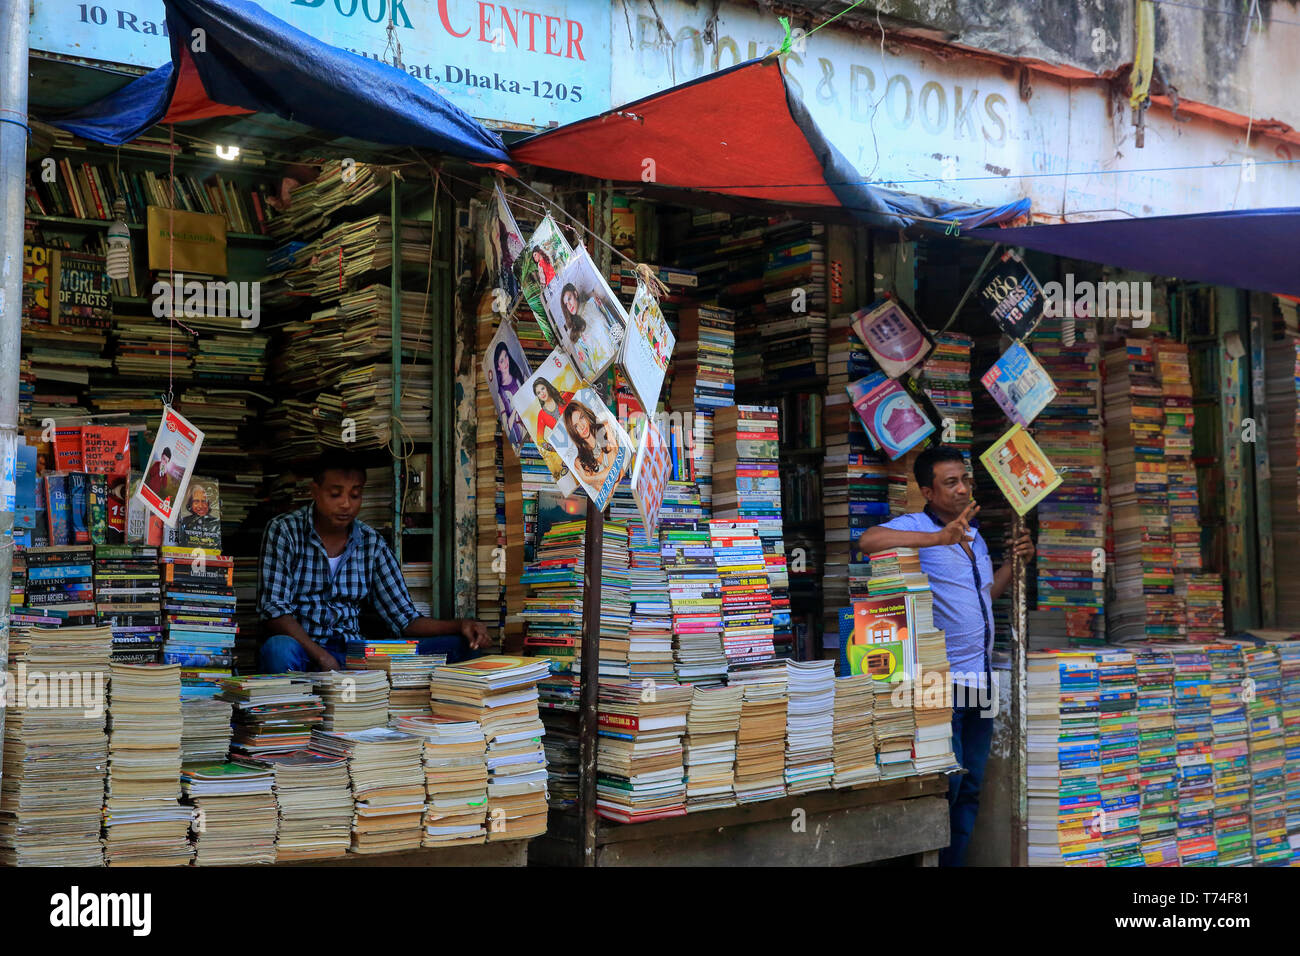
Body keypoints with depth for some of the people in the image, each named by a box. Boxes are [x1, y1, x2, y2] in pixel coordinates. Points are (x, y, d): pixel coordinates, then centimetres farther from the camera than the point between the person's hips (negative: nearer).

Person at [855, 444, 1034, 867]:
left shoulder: (974, 534, 16)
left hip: (979, 679, 8)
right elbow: (867, 541, -31)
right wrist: (939, 538, -35)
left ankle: (956, 861, 23)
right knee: (944, 787, -7)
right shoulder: (916, 527, -10)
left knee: (970, 788, 13)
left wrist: (1016, 562, 15)